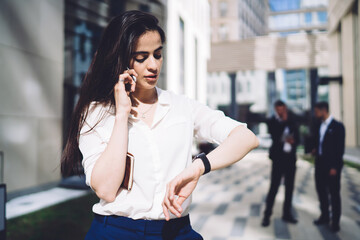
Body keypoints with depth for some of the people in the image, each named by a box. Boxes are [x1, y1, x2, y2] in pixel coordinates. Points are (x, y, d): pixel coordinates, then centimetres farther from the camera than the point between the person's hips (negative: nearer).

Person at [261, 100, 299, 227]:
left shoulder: (291, 120, 8)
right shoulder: (271, 122, -5)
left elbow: (297, 136, 11)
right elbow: (275, 137, -19)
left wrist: (293, 141, -12)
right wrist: (283, 121, -18)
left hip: (291, 157, 5)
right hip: (279, 157, -5)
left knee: (289, 187, 10)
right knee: (274, 187, -4)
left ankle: (287, 214, 22)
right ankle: (267, 215, 5)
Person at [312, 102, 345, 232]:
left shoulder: (338, 126, -8)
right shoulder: (318, 126, 11)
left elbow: (340, 148, -11)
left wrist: (335, 167, -14)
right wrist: (315, 150, 2)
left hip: (332, 166, -6)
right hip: (320, 164, 6)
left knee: (334, 193, 2)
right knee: (321, 190, 12)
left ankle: (335, 221, 13)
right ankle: (325, 216, 27)